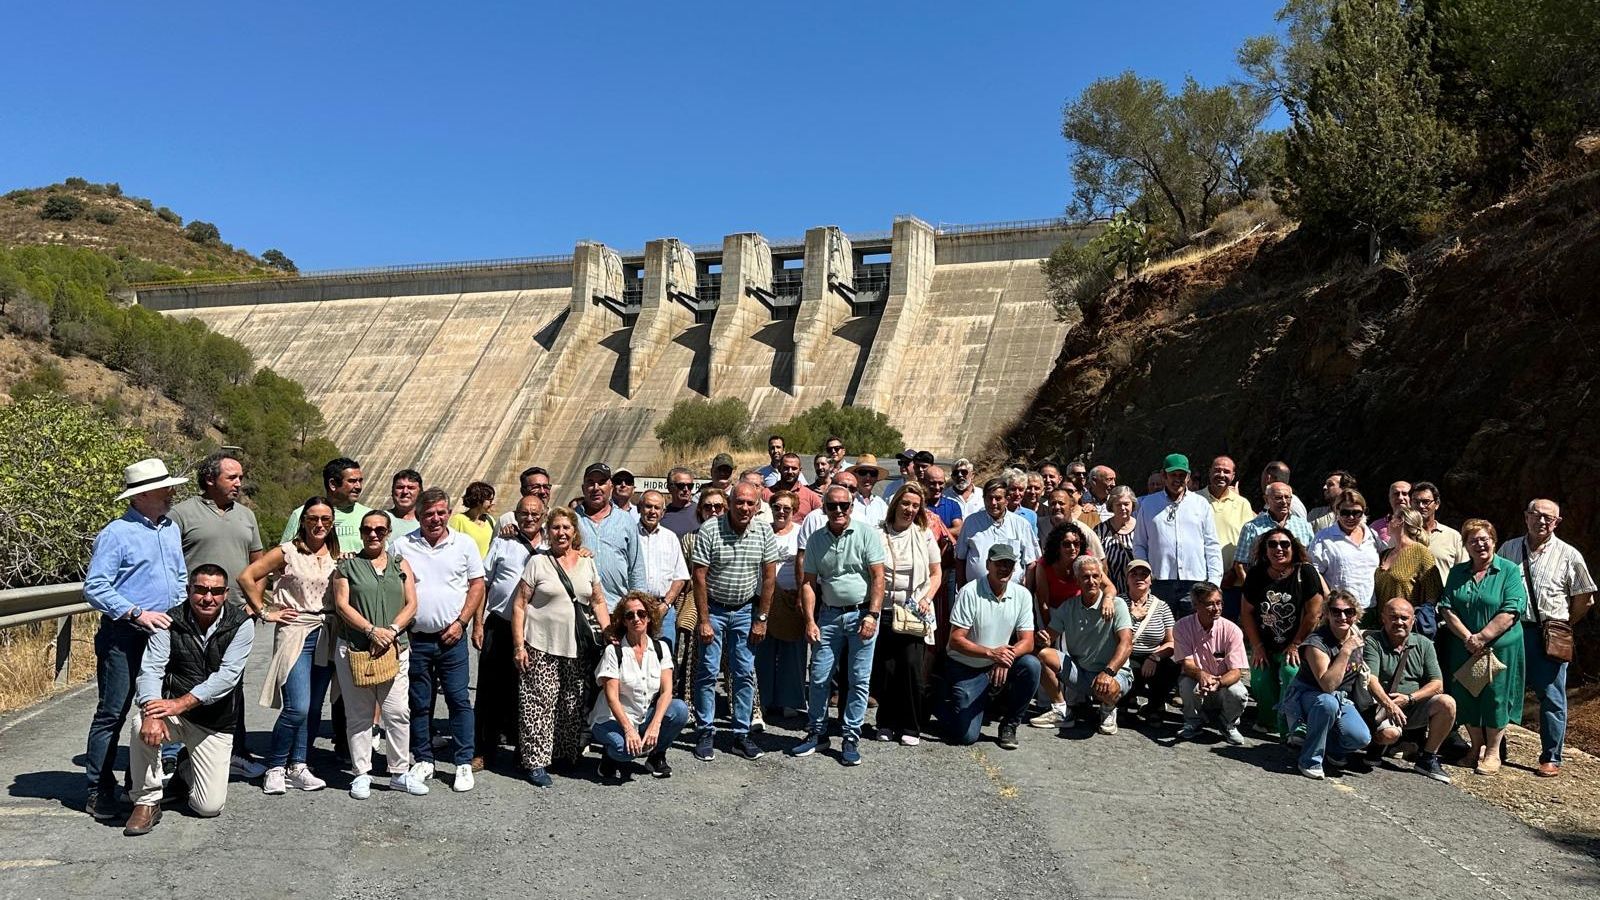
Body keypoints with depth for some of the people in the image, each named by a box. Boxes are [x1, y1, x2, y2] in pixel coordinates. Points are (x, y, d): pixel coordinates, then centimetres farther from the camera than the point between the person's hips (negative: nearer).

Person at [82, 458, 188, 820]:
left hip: (164, 635, 7)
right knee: (112, 713, -1)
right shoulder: (116, 534, -10)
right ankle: (99, 790, 8)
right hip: (124, 637, -7)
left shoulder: (171, 529, 12)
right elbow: (94, 588, -14)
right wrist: (137, 614, -21)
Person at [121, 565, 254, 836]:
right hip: (174, 713, 1)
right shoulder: (170, 621, -8)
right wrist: (151, 713, -36)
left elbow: (227, 676, -19)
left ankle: (186, 770, 30)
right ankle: (147, 803, -14)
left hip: (215, 722, -1)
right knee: (142, 725, -35)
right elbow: (151, 668, -18)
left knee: (210, 807, -6)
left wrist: (179, 703, -30)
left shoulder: (240, 624, -11)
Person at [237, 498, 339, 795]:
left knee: (314, 708, 7)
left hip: (326, 636, 5)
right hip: (295, 633, -5)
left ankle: (298, 767, 17)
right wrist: (264, 612, -5)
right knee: (297, 708, -13)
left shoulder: (338, 556, 11)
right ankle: (275, 768, 4)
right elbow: (247, 576, -6)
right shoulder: (287, 552, -4)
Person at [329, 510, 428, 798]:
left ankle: (400, 773, 8)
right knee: (359, 714, 5)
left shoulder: (400, 564, 12)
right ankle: (361, 774, 15)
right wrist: (372, 630, -15)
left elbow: (411, 605, 5)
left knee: (397, 712, -1)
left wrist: (391, 631, -11)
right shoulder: (347, 565, 7)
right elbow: (342, 605, -3)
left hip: (395, 648, 1)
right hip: (354, 649, -1)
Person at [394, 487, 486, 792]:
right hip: (414, 638, 1)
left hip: (452, 638, -1)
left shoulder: (465, 544, 3)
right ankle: (423, 761, 22)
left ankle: (464, 763, 7)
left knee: (459, 700, 0)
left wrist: (461, 621, -5)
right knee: (419, 703, 9)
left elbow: (477, 585, 4)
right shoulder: (403, 546, 4)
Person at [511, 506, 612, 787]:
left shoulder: (587, 563, 11)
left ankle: (566, 754, 23)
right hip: (541, 647, -4)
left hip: (577, 648, 4)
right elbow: (519, 605, -2)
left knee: (573, 705, 9)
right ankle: (535, 762, 4)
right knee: (539, 703, -4)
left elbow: (599, 603, 15)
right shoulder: (538, 562, -1)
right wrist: (519, 644, -9)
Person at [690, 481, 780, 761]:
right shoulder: (709, 529, -15)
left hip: (745, 610, 3)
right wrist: (704, 620, -14)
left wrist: (761, 619, -1)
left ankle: (742, 734, 14)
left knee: (745, 674, 5)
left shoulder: (764, 534, -5)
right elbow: (699, 576, -13)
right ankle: (706, 733, 10)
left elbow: (769, 577, 1)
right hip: (713, 608, -3)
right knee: (707, 672, -1)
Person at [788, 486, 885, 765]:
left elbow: (878, 576, -9)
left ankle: (851, 738, 15)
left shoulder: (867, 532, -7)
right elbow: (808, 583, 6)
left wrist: (872, 615, -15)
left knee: (859, 680, 4)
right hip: (828, 614, 3)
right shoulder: (816, 540, 4)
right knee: (819, 677, 6)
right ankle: (817, 732, 22)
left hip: (862, 613, -3)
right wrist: (810, 621, -3)